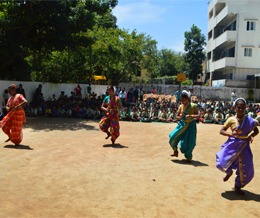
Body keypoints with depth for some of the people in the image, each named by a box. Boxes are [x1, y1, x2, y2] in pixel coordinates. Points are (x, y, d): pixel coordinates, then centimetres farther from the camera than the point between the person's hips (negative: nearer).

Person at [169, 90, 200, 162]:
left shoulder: (193, 106, -11)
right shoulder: (181, 106, -1)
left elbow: (198, 116, -14)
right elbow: (177, 116, 6)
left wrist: (191, 116, -31)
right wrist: (180, 117, -17)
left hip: (191, 125, -3)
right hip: (182, 124, 3)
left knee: (190, 143, -5)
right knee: (173, 137, -9)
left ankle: (188, 157, 21)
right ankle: (175, 152, 14)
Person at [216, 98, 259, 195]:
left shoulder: (249, 120, -2)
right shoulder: (231, 119, -5)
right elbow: (221, 131, -2)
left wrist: (251, 135, -10)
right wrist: (230, 134, -21)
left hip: (244, 146, 1)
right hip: (232, 145, -1)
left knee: (245, 170, 4)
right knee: (222, 162, -14)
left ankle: (237, 187, 30)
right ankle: (229, 172, 25)